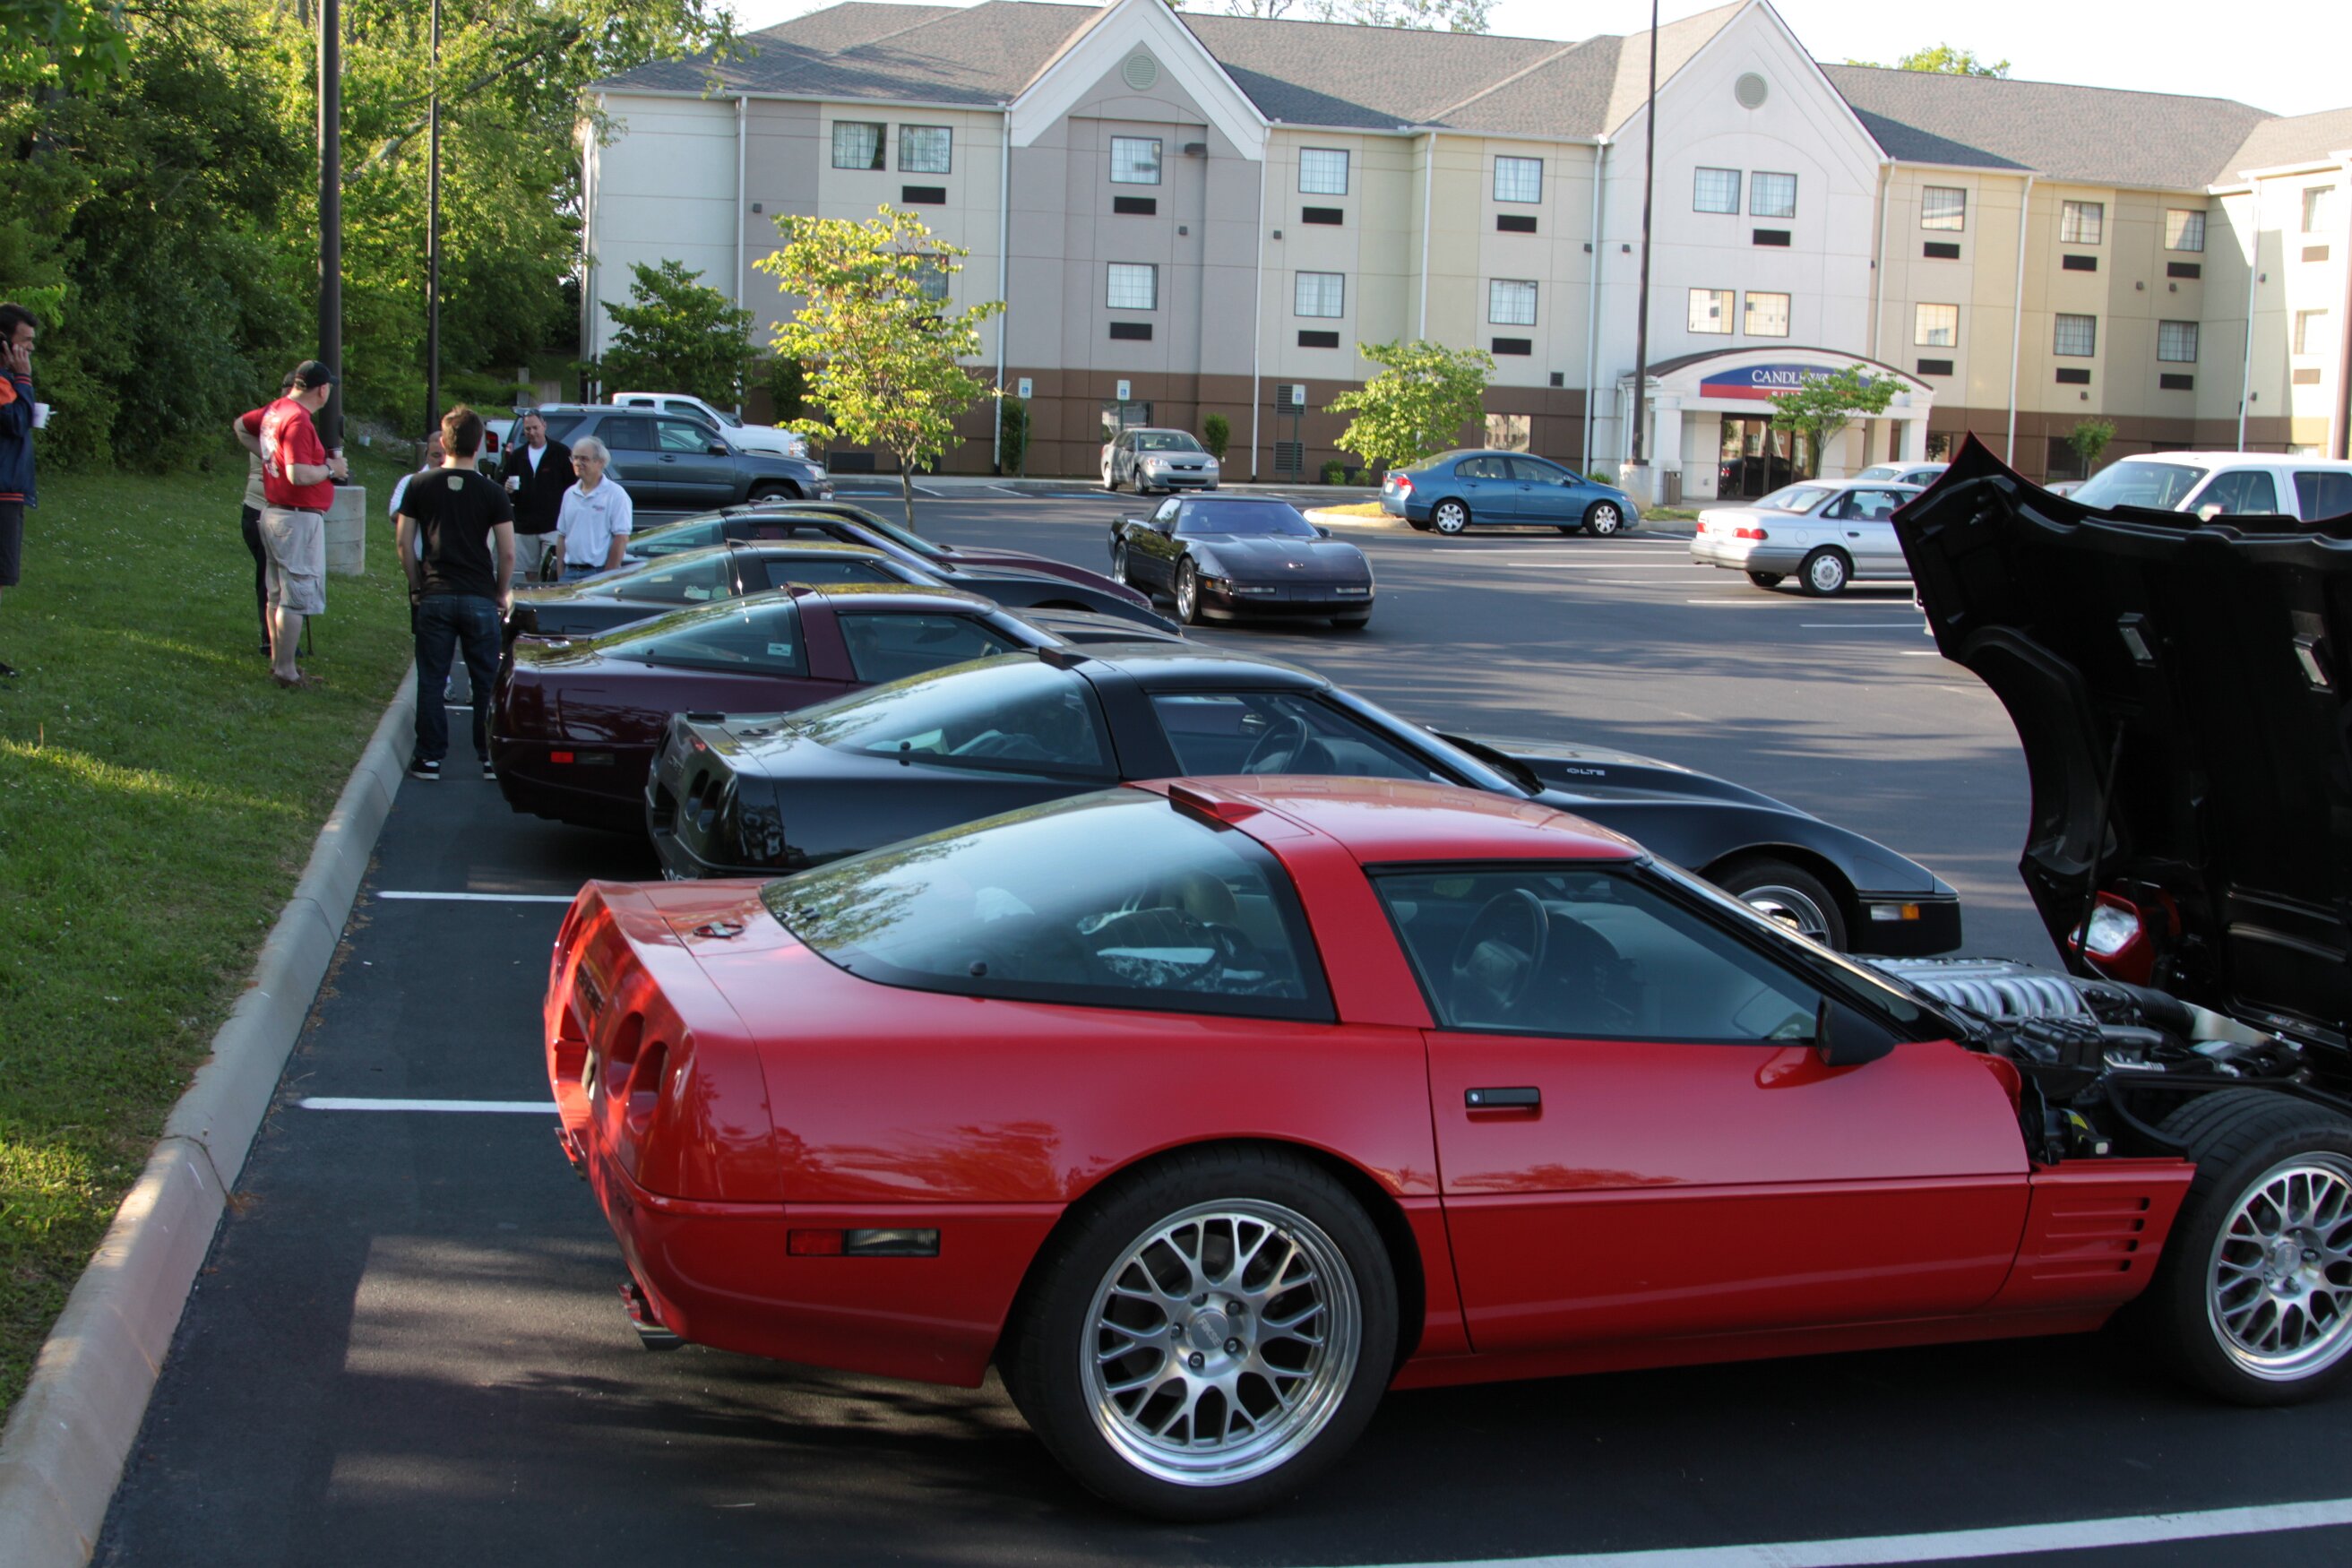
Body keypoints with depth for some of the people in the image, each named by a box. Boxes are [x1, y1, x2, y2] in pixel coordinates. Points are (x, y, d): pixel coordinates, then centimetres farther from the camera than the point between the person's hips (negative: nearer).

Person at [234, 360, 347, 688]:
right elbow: (298, 475, -28)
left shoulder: (275, 410, 9)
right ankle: (285, 671, -2)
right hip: (299, 518, -10)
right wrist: (331, 469, -11)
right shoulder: (298, 421, -20)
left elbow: (240, 425, 28)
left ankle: (278, 662, 26)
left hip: (273, 513, 10)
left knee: (278, 593, 17)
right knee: (297, 596, -5)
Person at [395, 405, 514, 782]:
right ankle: (491, 758, 10)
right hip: (479, 598, -1)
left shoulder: (420, 486, 1)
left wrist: (417, 585, 14)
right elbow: (507, 553, -3)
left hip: (434, 596, 1)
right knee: (487, 681, 8)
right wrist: (502, 593, 11)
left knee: (431, 680, 7)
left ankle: (429, 758, 9)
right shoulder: (492, 493, -2)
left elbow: (405, 543, 3)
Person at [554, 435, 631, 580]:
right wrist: (560, 573, 9)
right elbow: (562, 536, 18)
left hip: (598, 574, -6)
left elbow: (621, 539, -11)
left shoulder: (615, 494, -6)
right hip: (570, 572, 6)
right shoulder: (570, 494, 15)